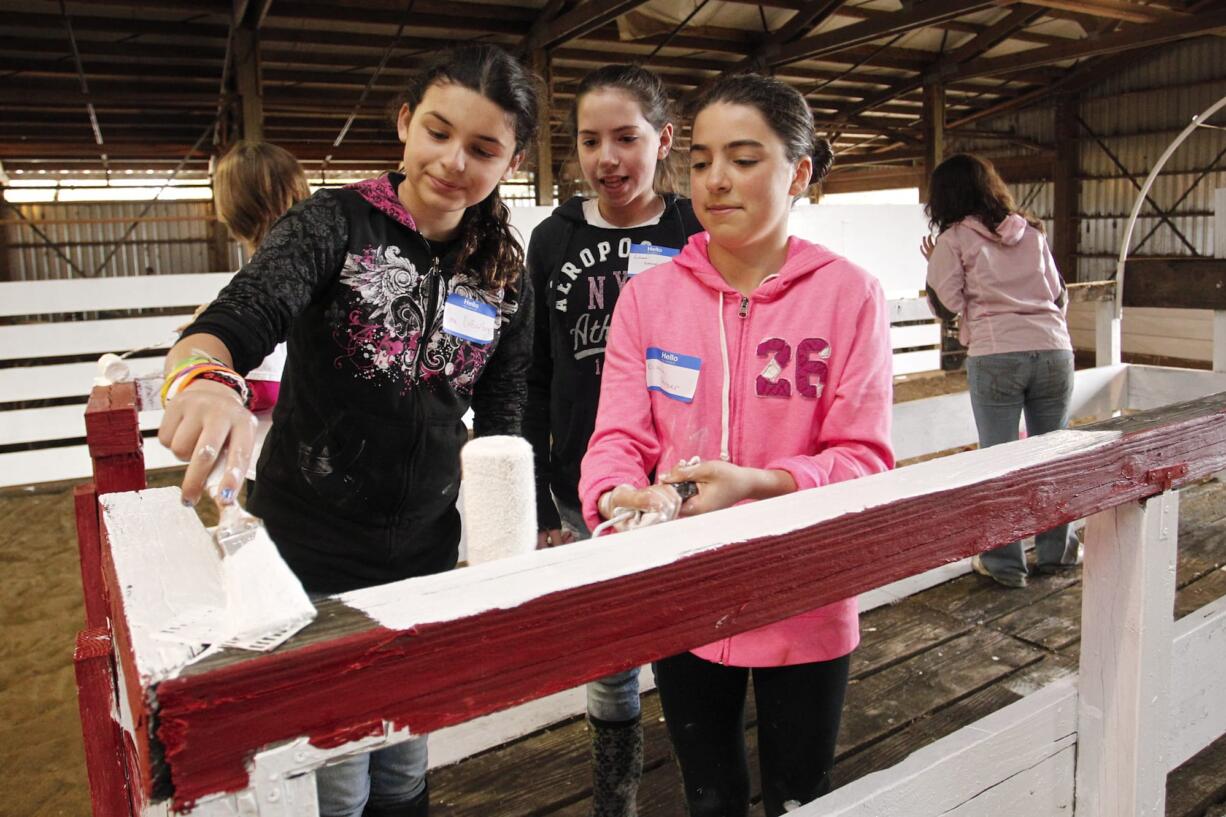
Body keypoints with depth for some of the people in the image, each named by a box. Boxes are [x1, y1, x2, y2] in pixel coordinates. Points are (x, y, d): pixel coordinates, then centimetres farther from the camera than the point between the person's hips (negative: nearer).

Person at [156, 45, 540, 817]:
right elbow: (237, 320, -28)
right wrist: (204, 375, -50)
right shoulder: (337, 224, -11)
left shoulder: (504, 276, -1)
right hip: (306, 553, -3)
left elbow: (501, 420, 4)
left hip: (424, 554, 3)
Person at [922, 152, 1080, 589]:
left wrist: (933, 265, 14)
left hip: (995, 355, -4)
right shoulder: (1032, 232, 15)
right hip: (1053, 349, 4)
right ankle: (1056, 550, 26)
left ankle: (1004, 561, 10)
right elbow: (1059, 295, 16)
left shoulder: (954, 239, 2)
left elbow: (947, 305, -1)